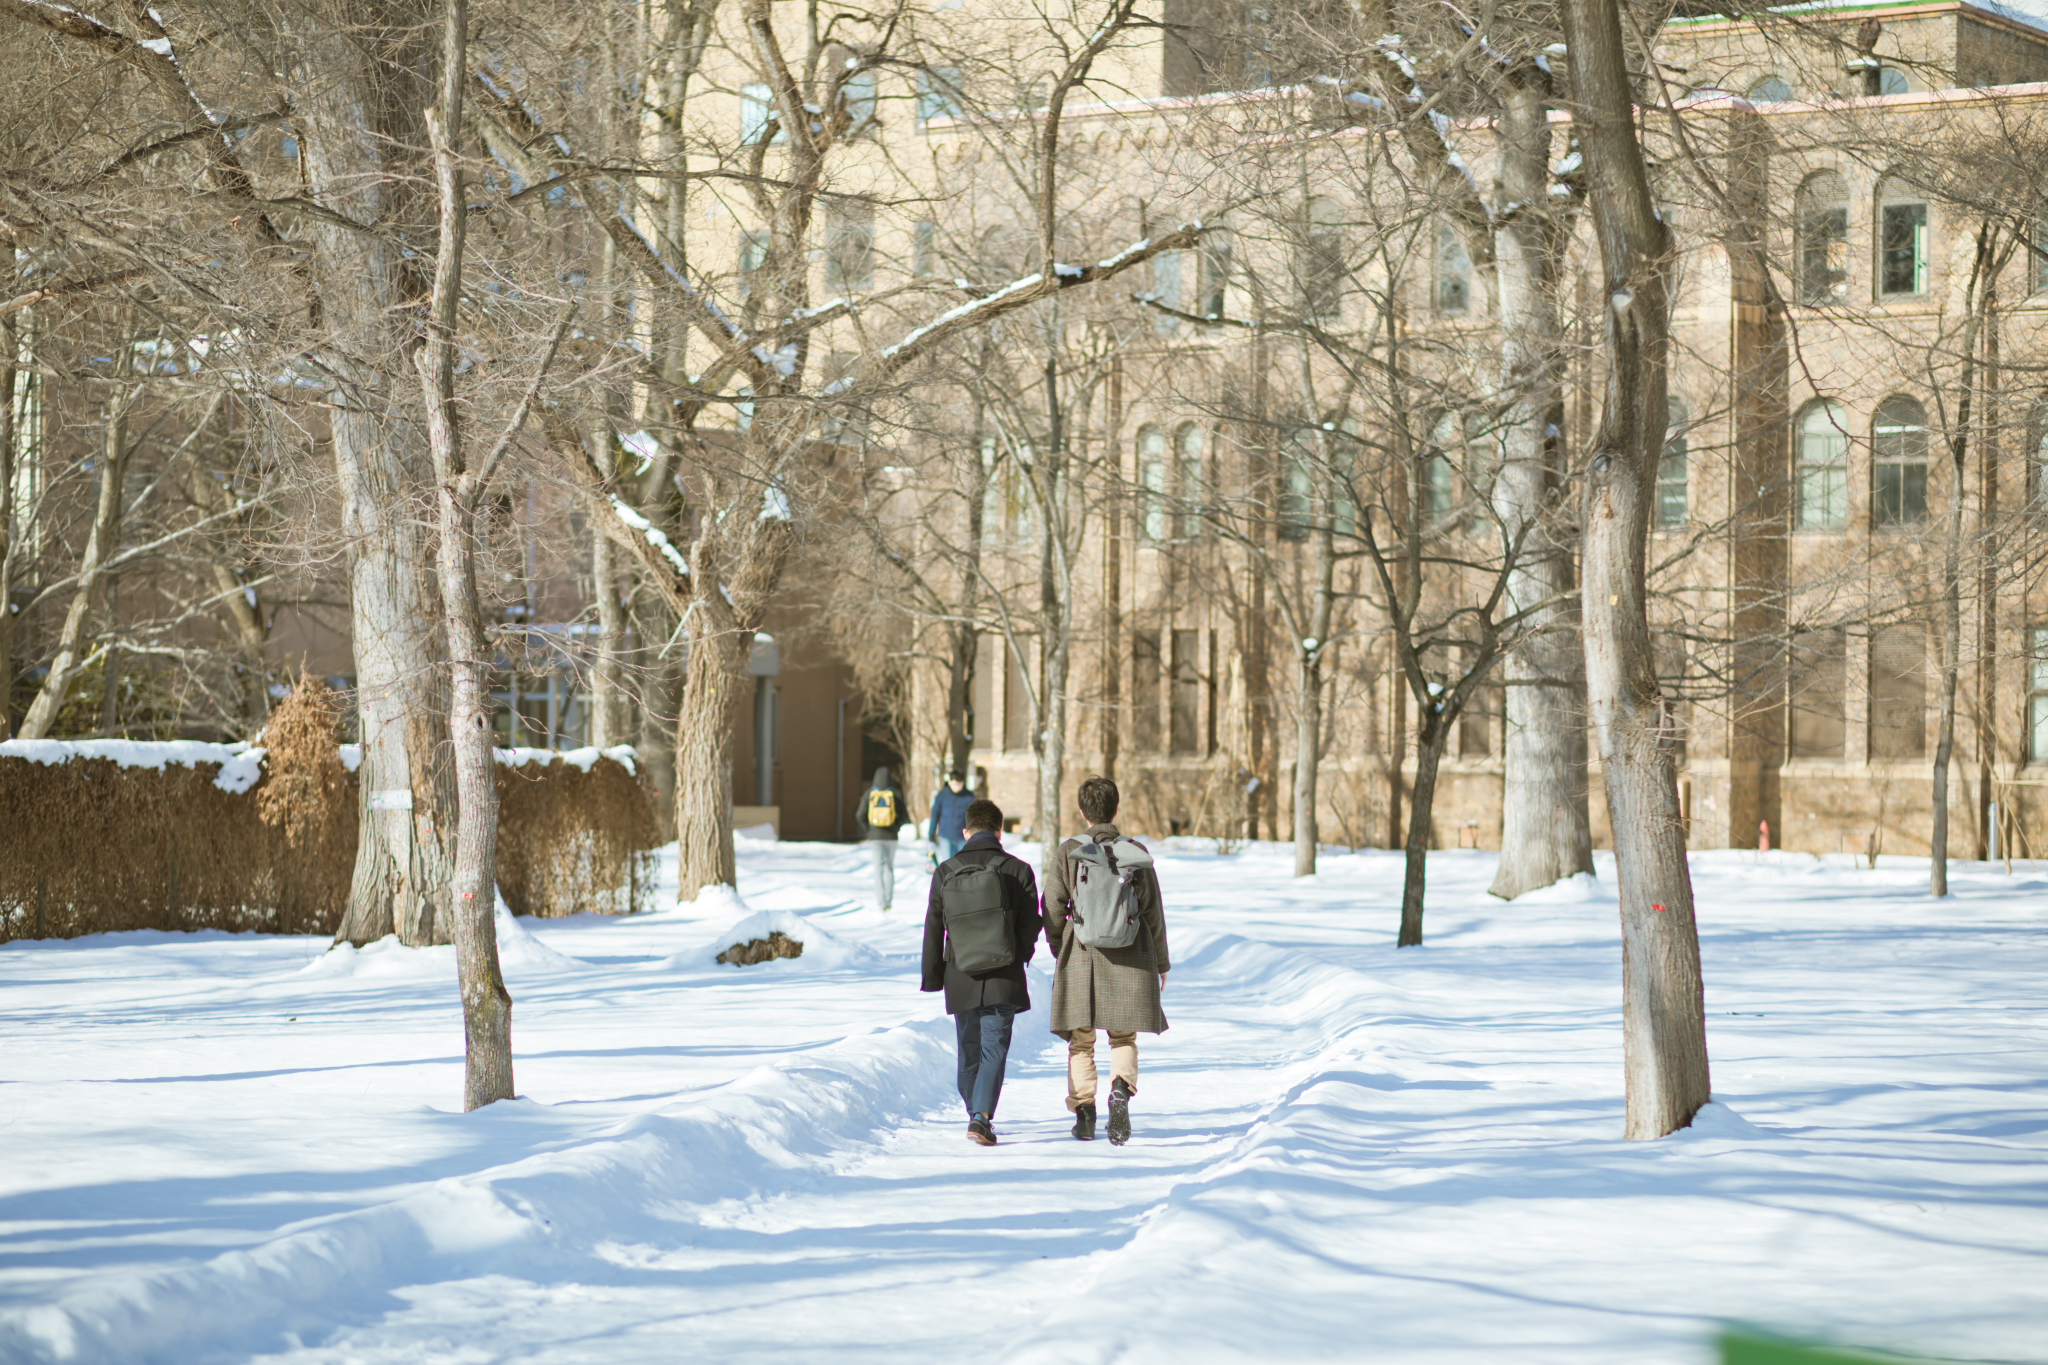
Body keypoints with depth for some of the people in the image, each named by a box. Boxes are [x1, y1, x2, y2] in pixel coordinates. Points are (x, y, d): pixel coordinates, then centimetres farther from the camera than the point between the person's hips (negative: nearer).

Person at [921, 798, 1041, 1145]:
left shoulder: (946, 872, 2)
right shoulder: (1017, 870, -3)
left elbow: (933, 928, 3)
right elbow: (1029, 925, 0)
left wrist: (932, 975, 11)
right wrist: (1020, 955, 20)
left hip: (960, 977, 2)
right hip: (1003, 978, -2)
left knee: (969, 1051, 15)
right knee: (994, 1049, -3)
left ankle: (976, 1113, 27)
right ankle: (981, 1117, -19)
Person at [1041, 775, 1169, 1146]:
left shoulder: (1066, 852, -4)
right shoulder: (1137, 852, -2)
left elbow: (1053, 909, -1)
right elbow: (1153, 910, 4)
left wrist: (1059, 952, 15)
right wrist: (1161, 963, 13)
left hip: (1081, 956, 0)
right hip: (1129, 960, 0)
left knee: (1081, 1040, 12)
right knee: (1124, 1038, 10)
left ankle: (1083, 1109, 4)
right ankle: (1121, 1088, -17)